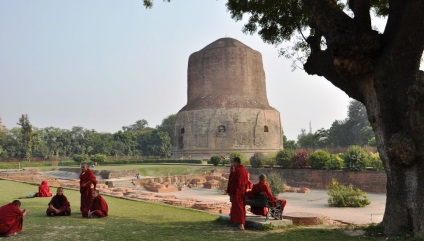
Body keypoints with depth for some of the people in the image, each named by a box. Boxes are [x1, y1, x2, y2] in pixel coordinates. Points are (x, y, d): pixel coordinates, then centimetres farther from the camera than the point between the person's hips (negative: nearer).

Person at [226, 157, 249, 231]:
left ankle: (240, 225, -2)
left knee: (237, 208, -4)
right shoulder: (244, 170, 11)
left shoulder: (237, 170, -17)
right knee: (241, 207, 13)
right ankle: (242, 224, 18)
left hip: (237, 192, -9)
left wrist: (231, 193, -16)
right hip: (242, 191, 9)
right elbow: (245, 182, 15)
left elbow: (234, 183, -19)